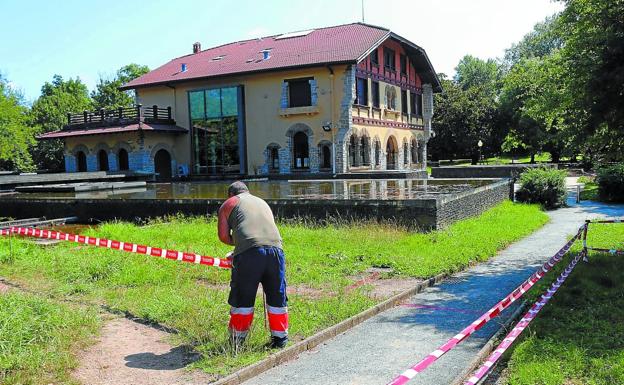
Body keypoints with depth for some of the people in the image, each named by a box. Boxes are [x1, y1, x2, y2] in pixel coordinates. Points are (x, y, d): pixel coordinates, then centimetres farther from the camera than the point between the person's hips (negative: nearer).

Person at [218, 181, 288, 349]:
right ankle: (280, 338, 23)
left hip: (248, 253, -4)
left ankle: (237, 339, 21)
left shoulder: (228, 204, 20)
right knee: (277, 297, 15)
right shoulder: (262, 202, 34)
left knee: (242, 298, 9)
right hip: (275, 249, 4)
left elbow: (223, 236, 11)